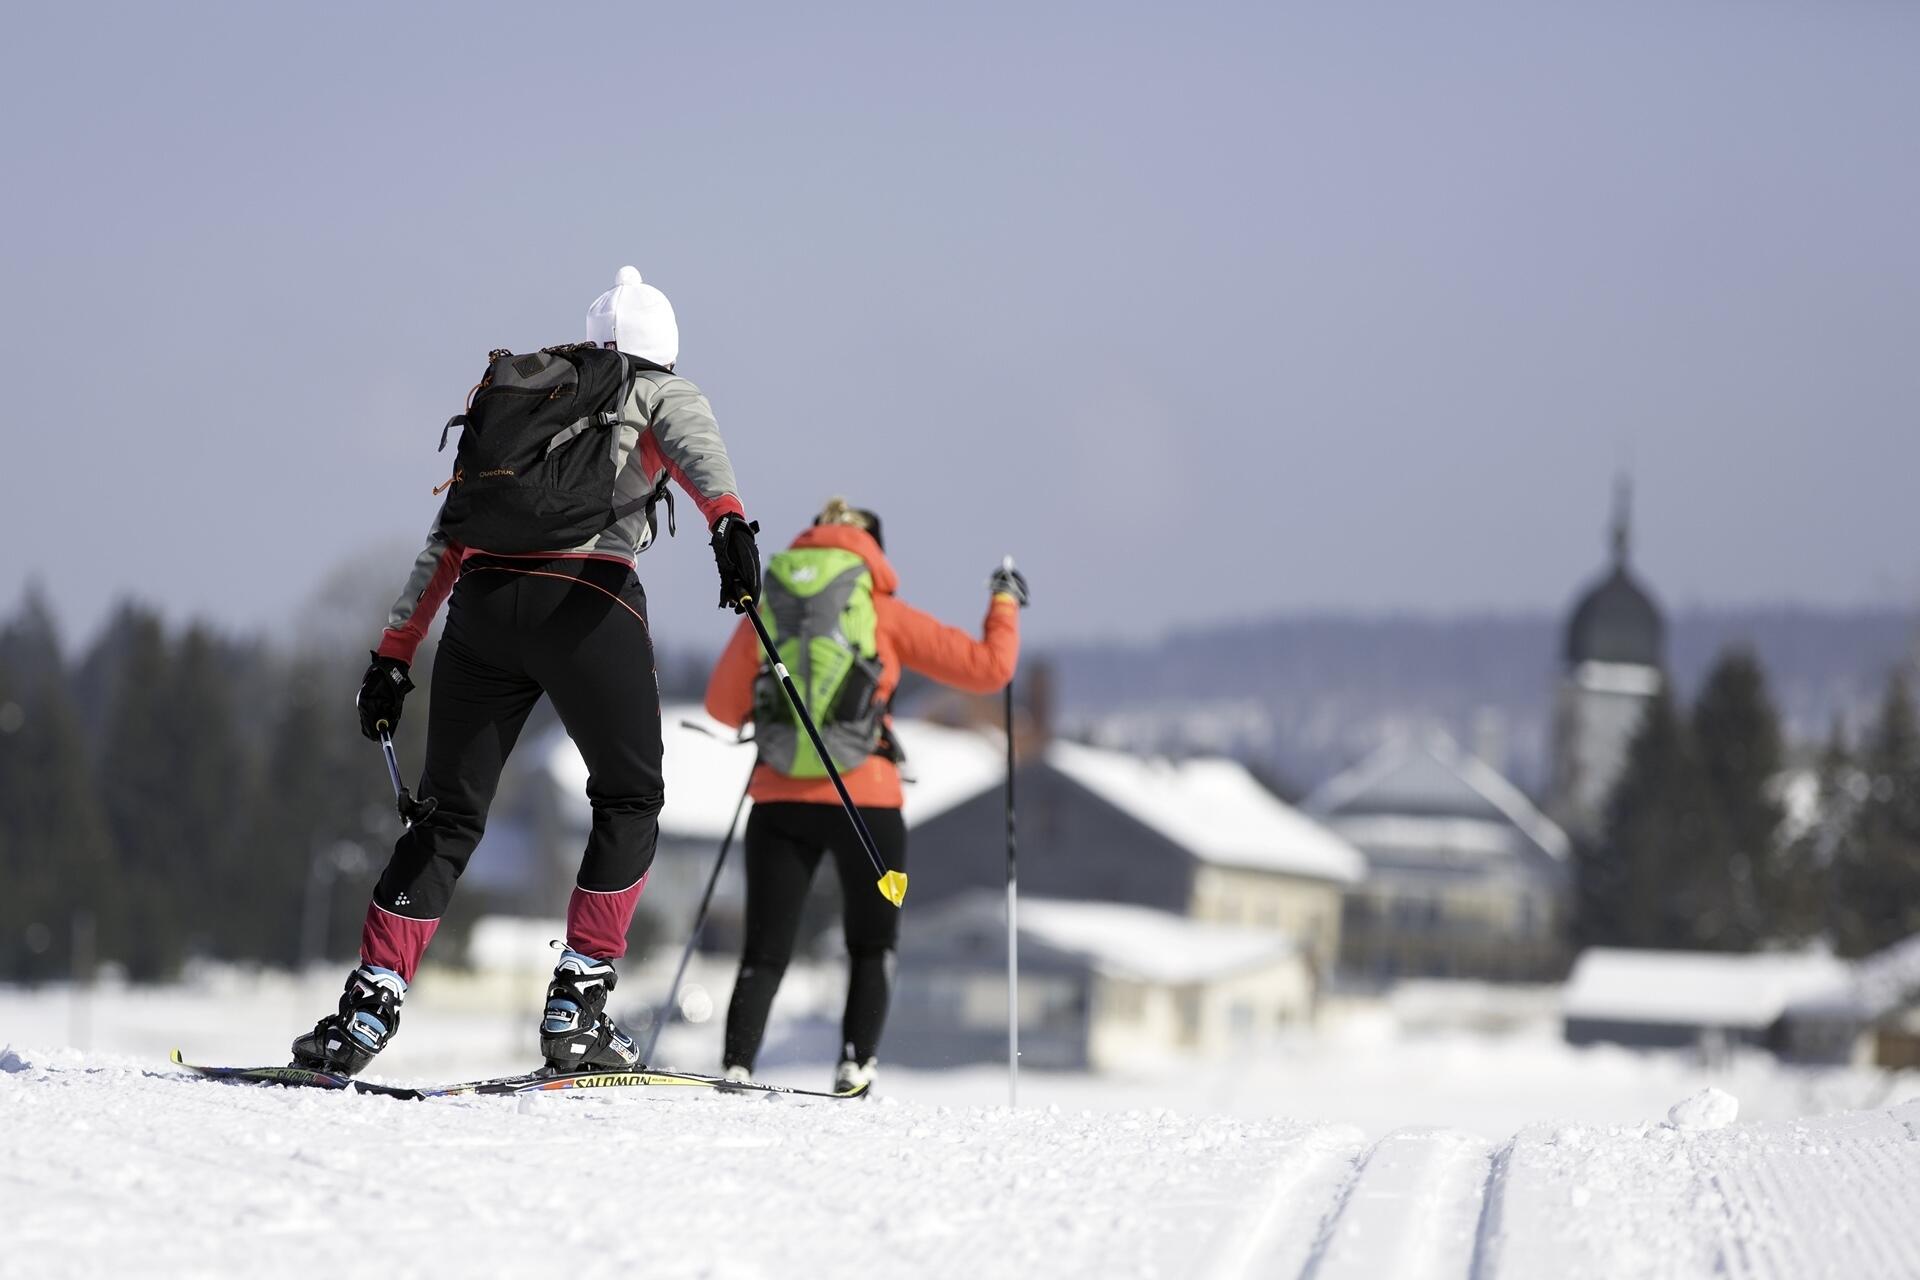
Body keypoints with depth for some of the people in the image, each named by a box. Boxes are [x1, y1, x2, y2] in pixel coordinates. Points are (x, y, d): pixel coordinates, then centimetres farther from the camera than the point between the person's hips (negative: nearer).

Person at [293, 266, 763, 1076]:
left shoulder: (512, 398, 28)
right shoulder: (660, 393, 16)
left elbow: (444, 540, 24)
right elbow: (695, 448, -9)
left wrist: (394, 653, 25)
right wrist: (728, 520, -28)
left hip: (482, 603, 4)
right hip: (587, 602, -4)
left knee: (448, 816, 12)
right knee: (628, 802, 14)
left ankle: (368, 1006, 0)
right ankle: (576, 1008, 4)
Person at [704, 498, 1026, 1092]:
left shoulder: (764, 614, 8)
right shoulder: (883, 613, 1)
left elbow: (723, 706, 17)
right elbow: (987, 667, 2)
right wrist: (1004, 604, 19)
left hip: (779, 800, 2)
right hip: (865, 802, -2)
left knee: (765, 953, 8)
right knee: (872, 949, 16)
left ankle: (736, 1068, -11)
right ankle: (855, 1068, 1)